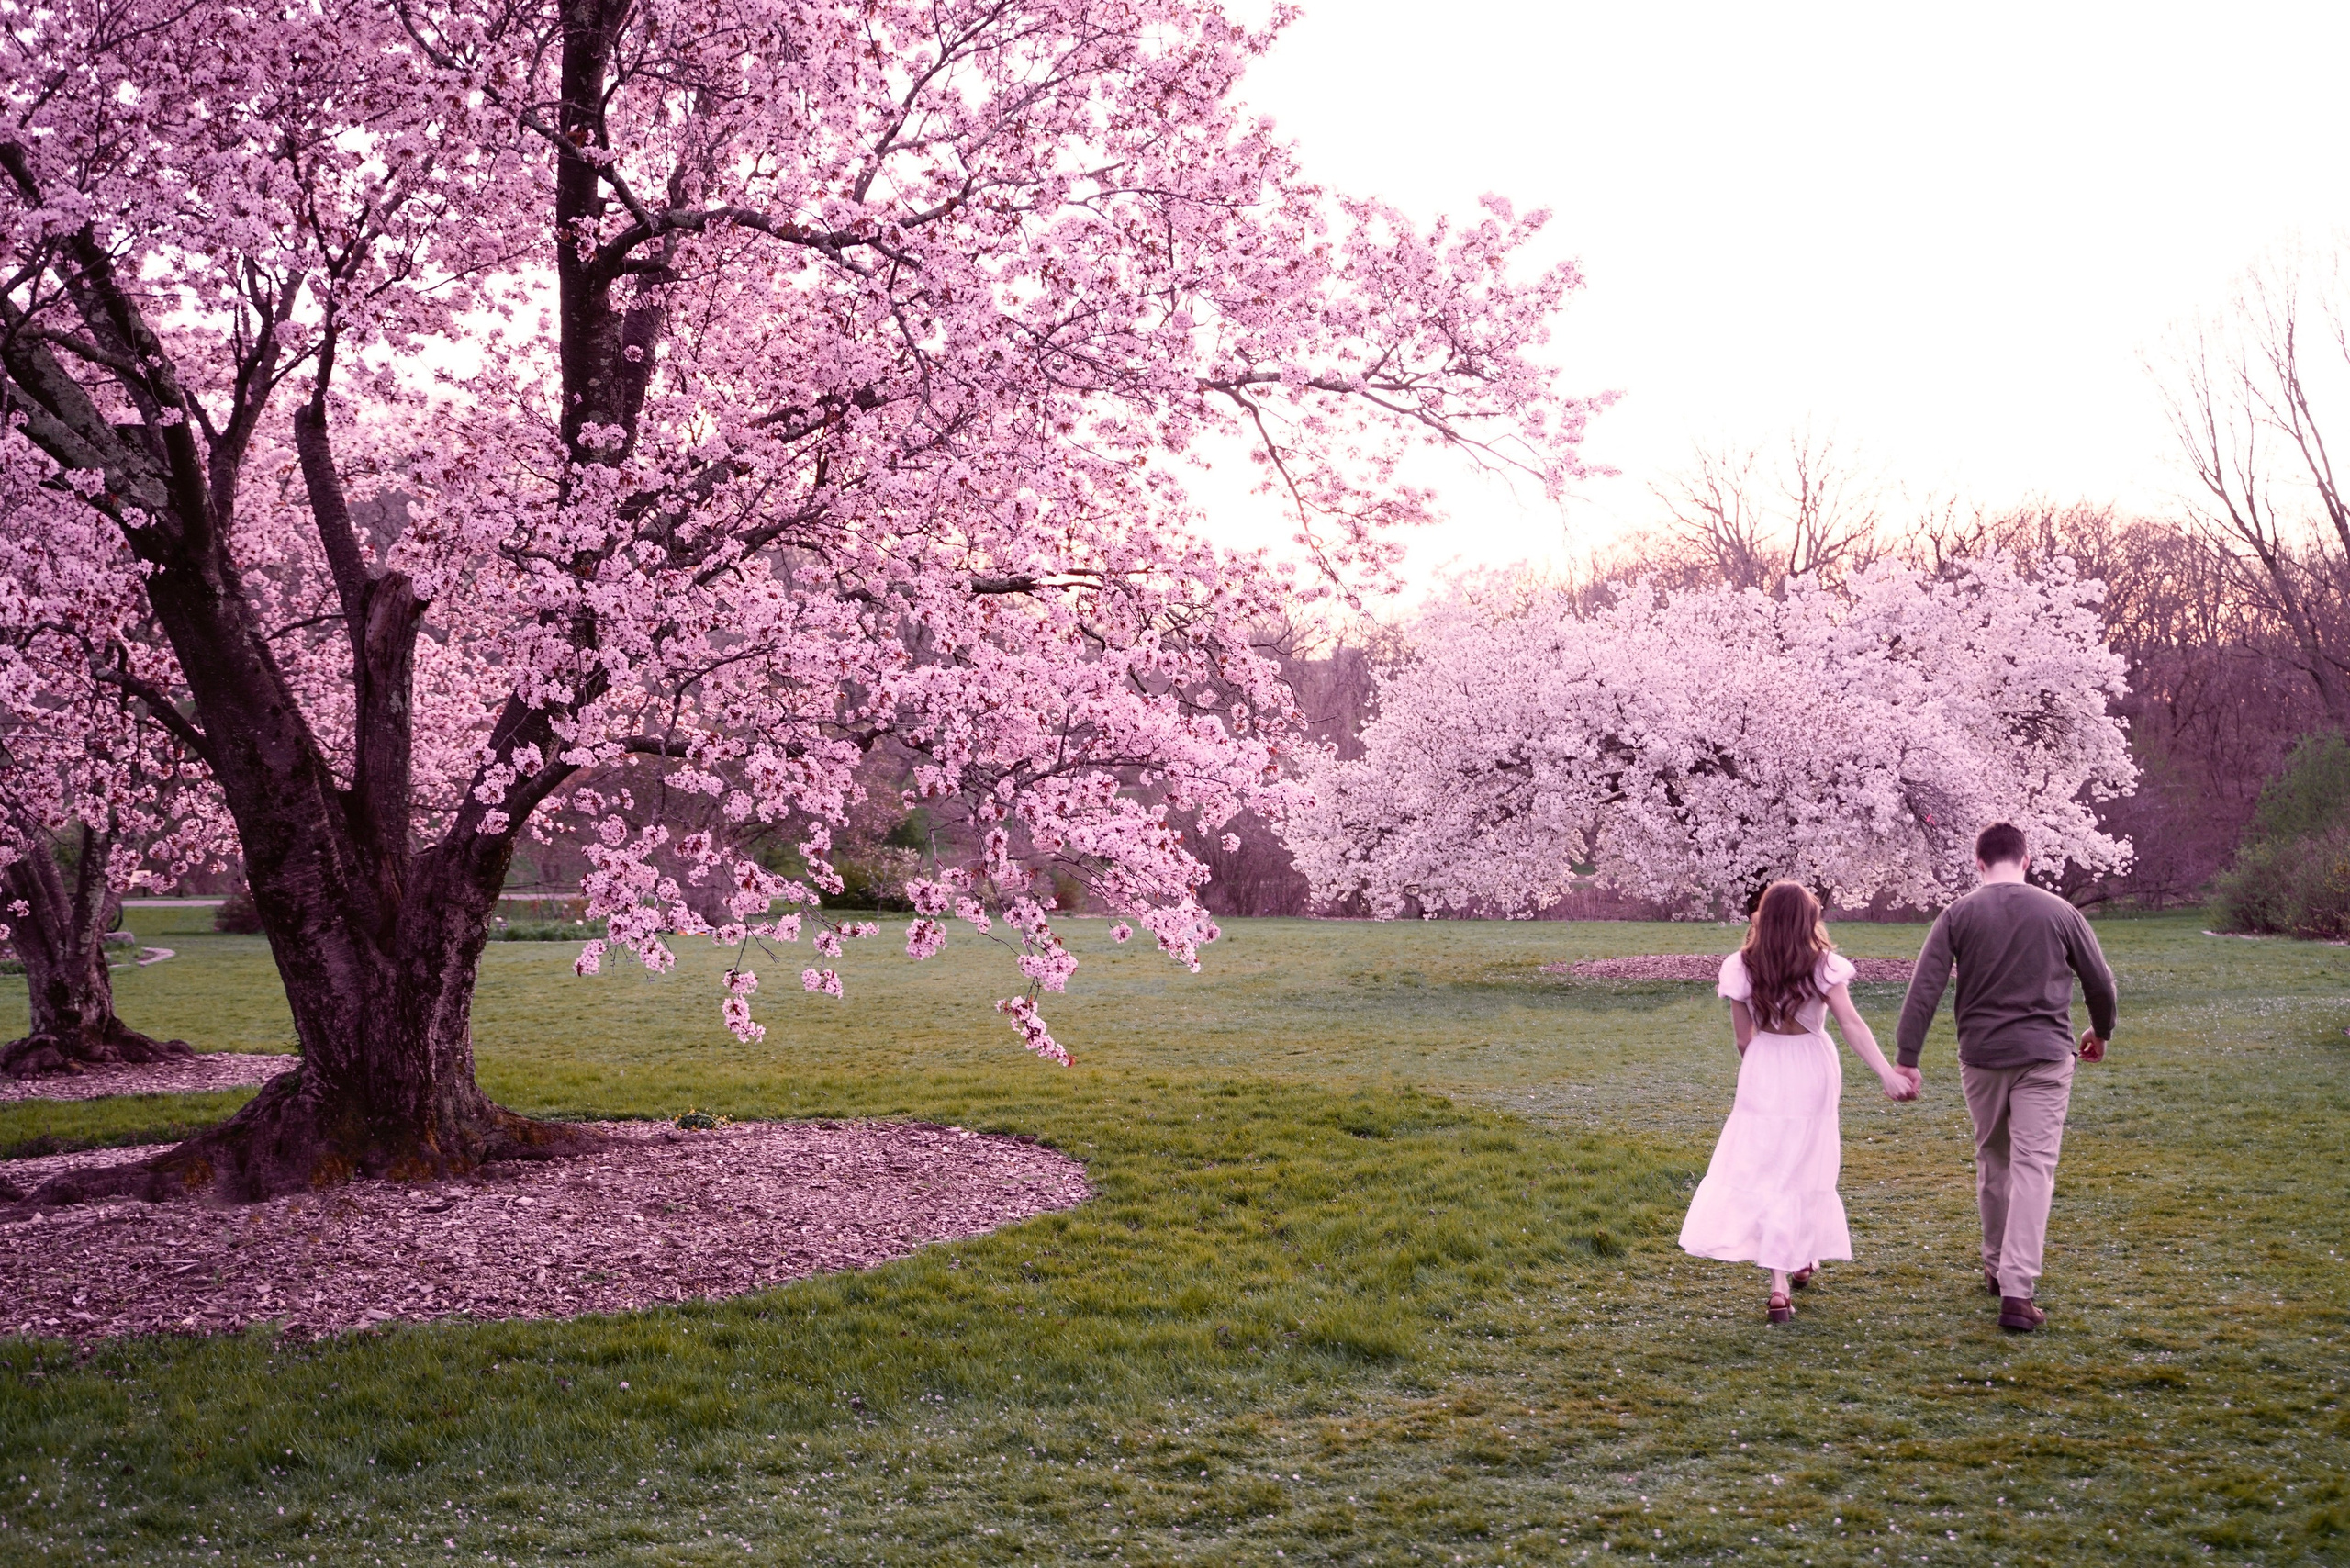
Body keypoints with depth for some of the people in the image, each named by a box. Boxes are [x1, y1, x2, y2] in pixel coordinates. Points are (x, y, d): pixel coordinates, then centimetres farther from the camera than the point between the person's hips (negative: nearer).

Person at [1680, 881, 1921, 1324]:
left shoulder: (1743, 968, -4)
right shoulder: (1822, 965, -8)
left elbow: (1743, 1037, 2)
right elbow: (1852, 1025, -15)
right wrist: (1887, 1074, -16)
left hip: (1763, 1072, 0)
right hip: (1812, 1071, 0)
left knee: (1764, 1171, 3)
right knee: (1808, 1169, 17)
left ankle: (1780, 1284, -7)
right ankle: (1804, 1259, 33)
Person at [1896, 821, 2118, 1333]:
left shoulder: (1959, 915, -1)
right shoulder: (2060, 913, 1)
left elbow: (1924, 989, -7)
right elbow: (2101, 984, 9)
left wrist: (1907, 1059, -4)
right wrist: (2100, 1032, 28)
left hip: (1981, 1056, 1)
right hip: (2045, 1056, -1)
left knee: (1992, 1161, 18)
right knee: (2034, 1167, -4)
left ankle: (1997, 1268, 31)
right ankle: (2017, 1291, -13)